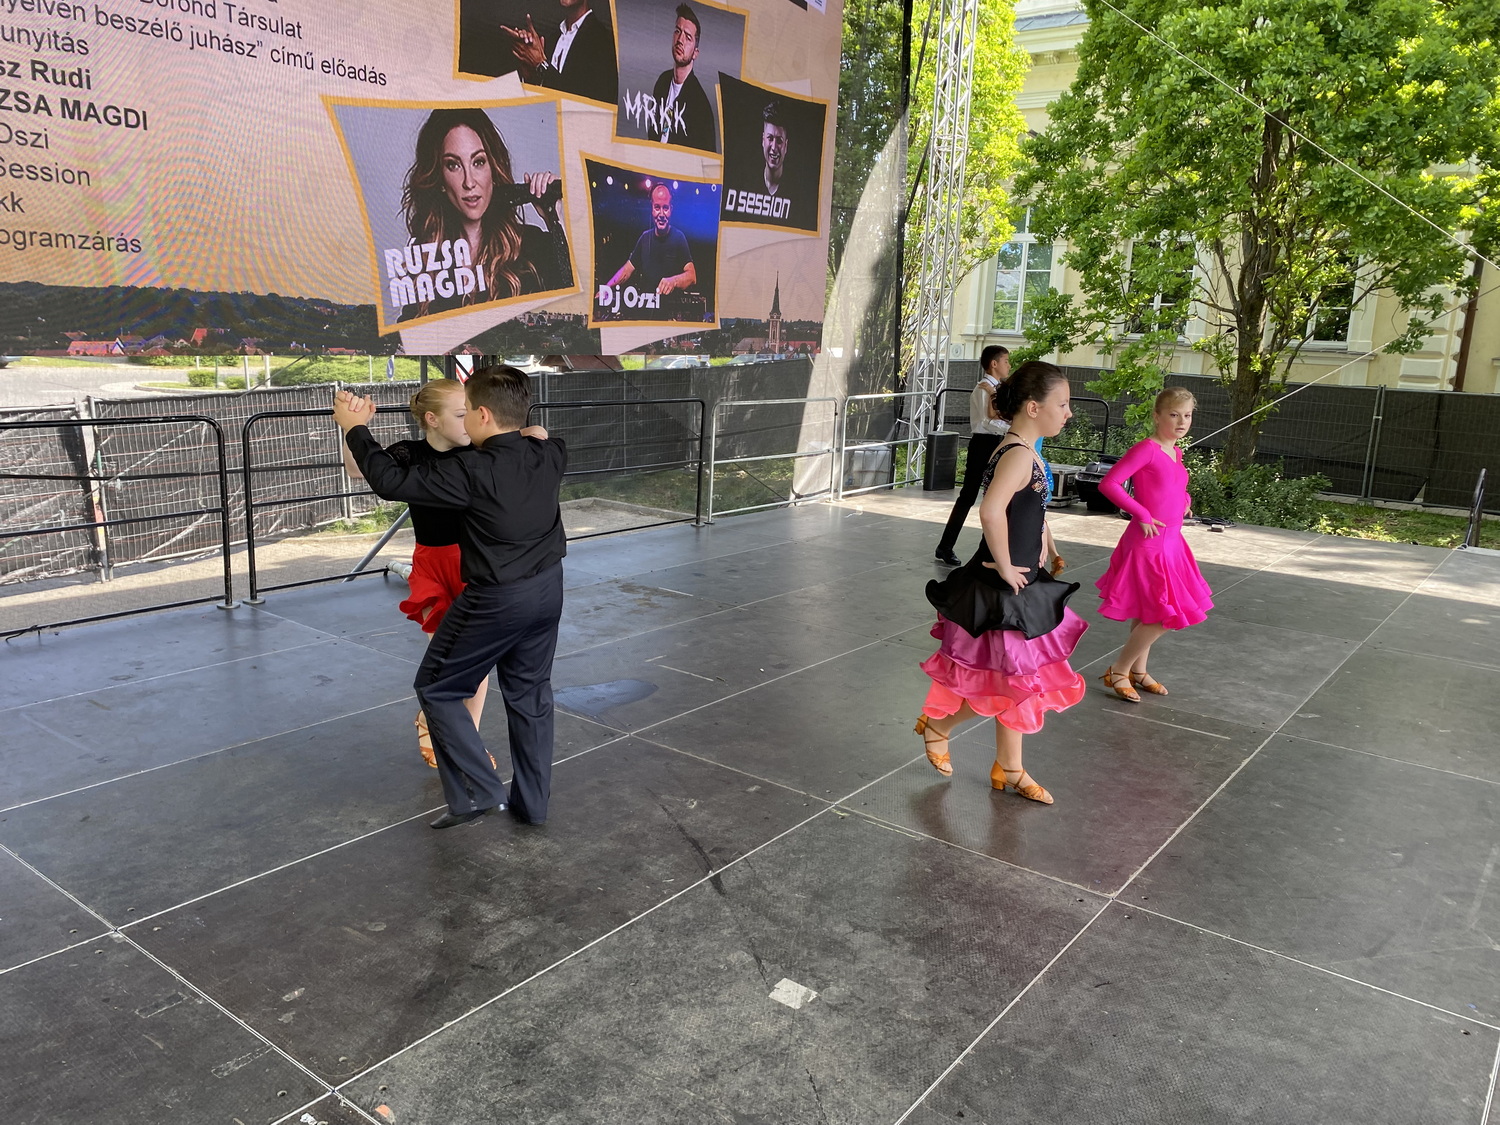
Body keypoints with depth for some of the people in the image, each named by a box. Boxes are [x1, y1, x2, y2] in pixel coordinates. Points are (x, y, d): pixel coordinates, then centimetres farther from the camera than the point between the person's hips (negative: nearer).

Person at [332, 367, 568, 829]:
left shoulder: (474, 473, -23)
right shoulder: (548, 456, -4)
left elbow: (391, 480, -18)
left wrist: (355, 428, -6)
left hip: (496, 600, -7)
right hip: (547, 590, 7)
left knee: (437, 689, 11)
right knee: (530, 694, 17)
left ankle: (477, 791, 7)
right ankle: (531, 803, 26)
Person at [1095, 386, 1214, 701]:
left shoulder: (1175, 452, 9)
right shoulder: (1146, 449, -16)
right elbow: (1108, 483, -23)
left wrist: (1185, 500, 9)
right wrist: (1142, 515, -21)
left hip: (1170, 542, 9)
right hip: (1148, 542, -8)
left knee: (1148, 613, 17)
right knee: (1162, 616, -6)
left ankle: (1138, 670, 31)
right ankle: (1119, 671, 8)